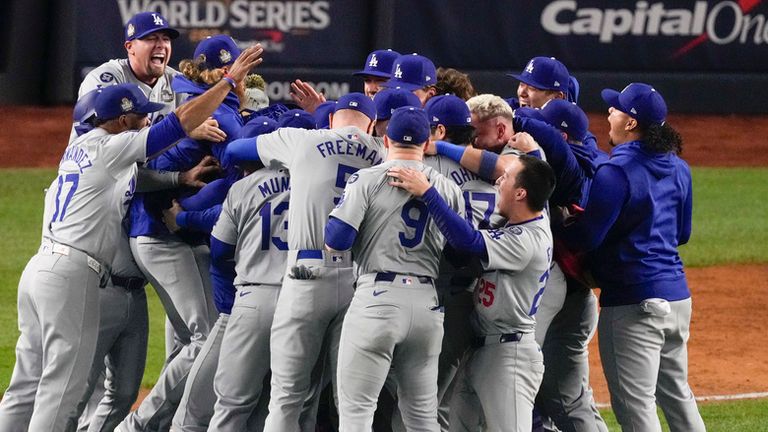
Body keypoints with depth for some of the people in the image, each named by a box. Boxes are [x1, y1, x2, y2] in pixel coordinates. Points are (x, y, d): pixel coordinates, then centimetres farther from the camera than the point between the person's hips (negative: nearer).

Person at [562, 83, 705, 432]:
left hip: (633, 302, -8)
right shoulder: (678, 168, 9)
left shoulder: (616, 171, -16)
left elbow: (586, 238, -15)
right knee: (677, 396, 20)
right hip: (677, 295, 8)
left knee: (635, 404, -5)